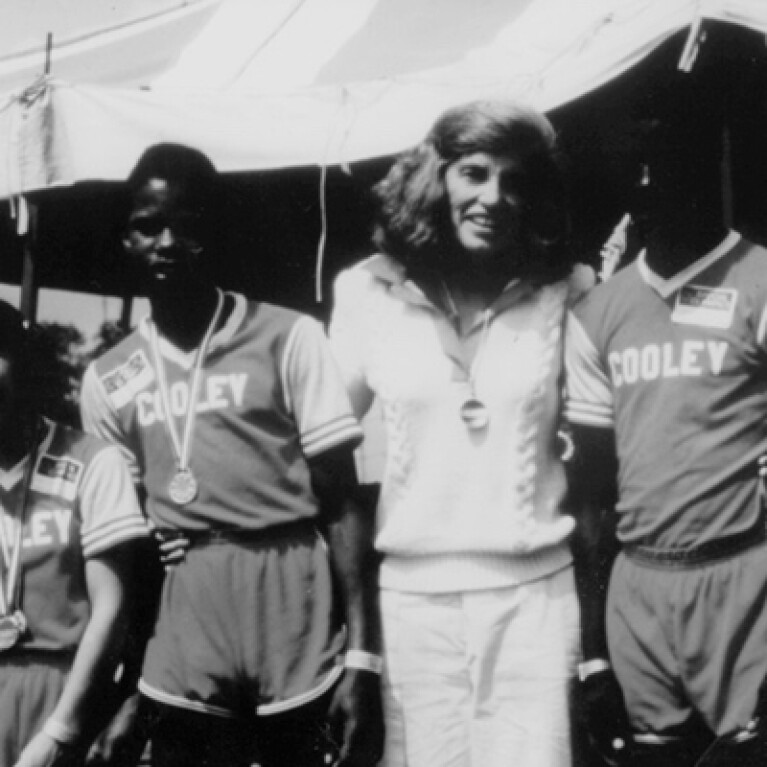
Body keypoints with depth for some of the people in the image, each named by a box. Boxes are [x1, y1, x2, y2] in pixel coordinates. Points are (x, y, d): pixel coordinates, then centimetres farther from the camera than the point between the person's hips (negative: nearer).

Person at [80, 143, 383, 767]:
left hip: (292, 594, -2)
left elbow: (341, 505, -4)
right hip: (183, 619, 3)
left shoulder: (290, 339, -3)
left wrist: (362, 655, -10)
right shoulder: (108, 380, 8)